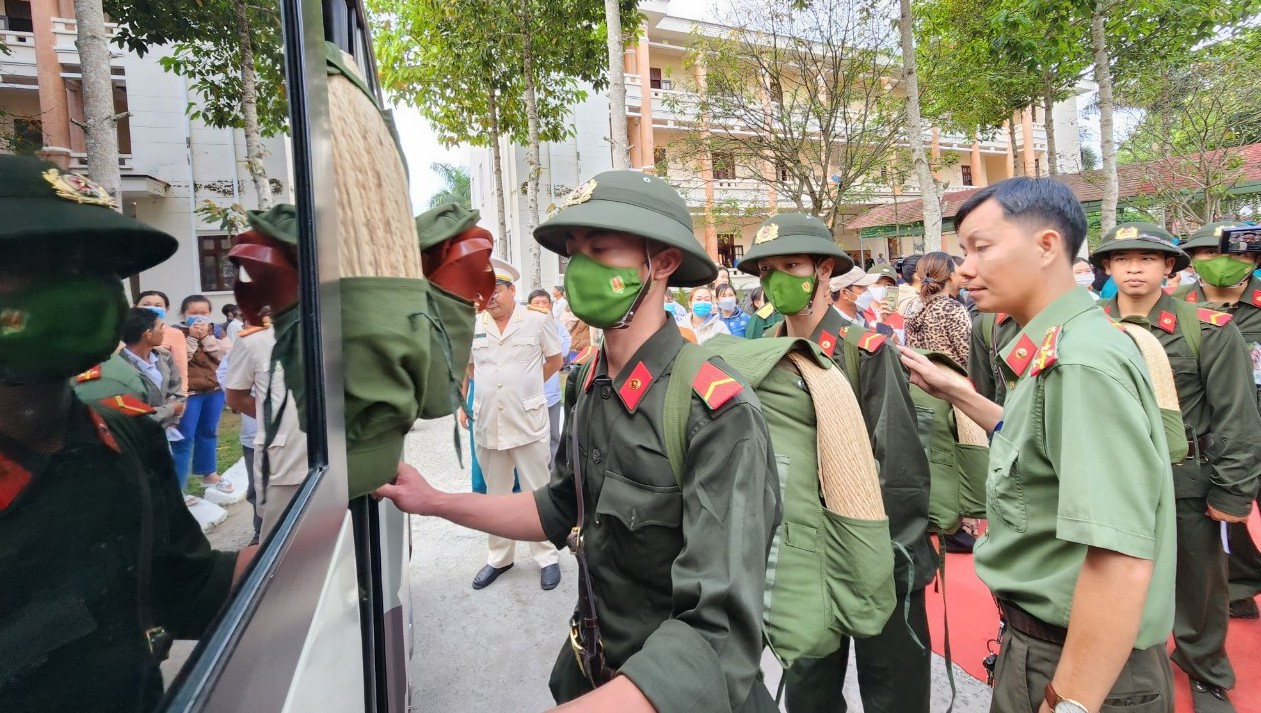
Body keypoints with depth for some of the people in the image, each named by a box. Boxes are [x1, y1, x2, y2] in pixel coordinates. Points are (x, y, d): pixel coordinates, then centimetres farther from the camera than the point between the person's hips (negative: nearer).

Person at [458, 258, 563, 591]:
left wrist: (527, 386, 8)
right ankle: (498, 557, 31)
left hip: (528, 423, -3)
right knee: (496, 495, 16)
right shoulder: (473, 326, 5)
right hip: (487, 424, 4)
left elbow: (555, 360, 8)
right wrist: (462, 403, 11)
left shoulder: (537, 321, -3)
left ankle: (547, 557, 21)